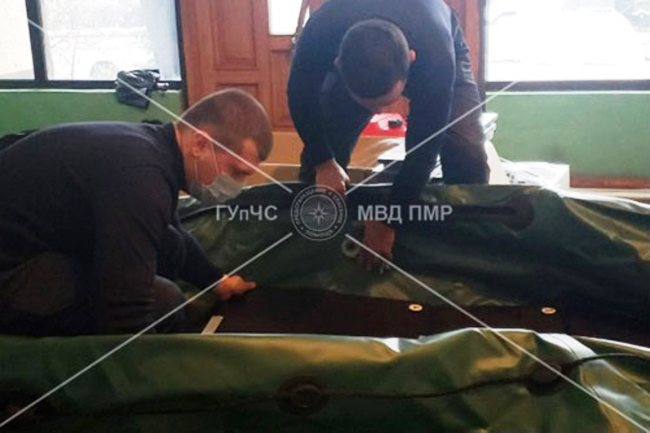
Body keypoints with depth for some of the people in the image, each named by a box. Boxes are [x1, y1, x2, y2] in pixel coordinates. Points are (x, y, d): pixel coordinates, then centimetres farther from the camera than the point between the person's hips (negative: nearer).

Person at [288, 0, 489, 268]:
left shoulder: (437, 55, -46)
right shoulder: (321, 33, -42)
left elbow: (424, 148, -35)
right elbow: (301, 95, -20)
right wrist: (323, 162, -23)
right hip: (355, 62, 2)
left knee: (467, 157, -21)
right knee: (320, 147, -12)